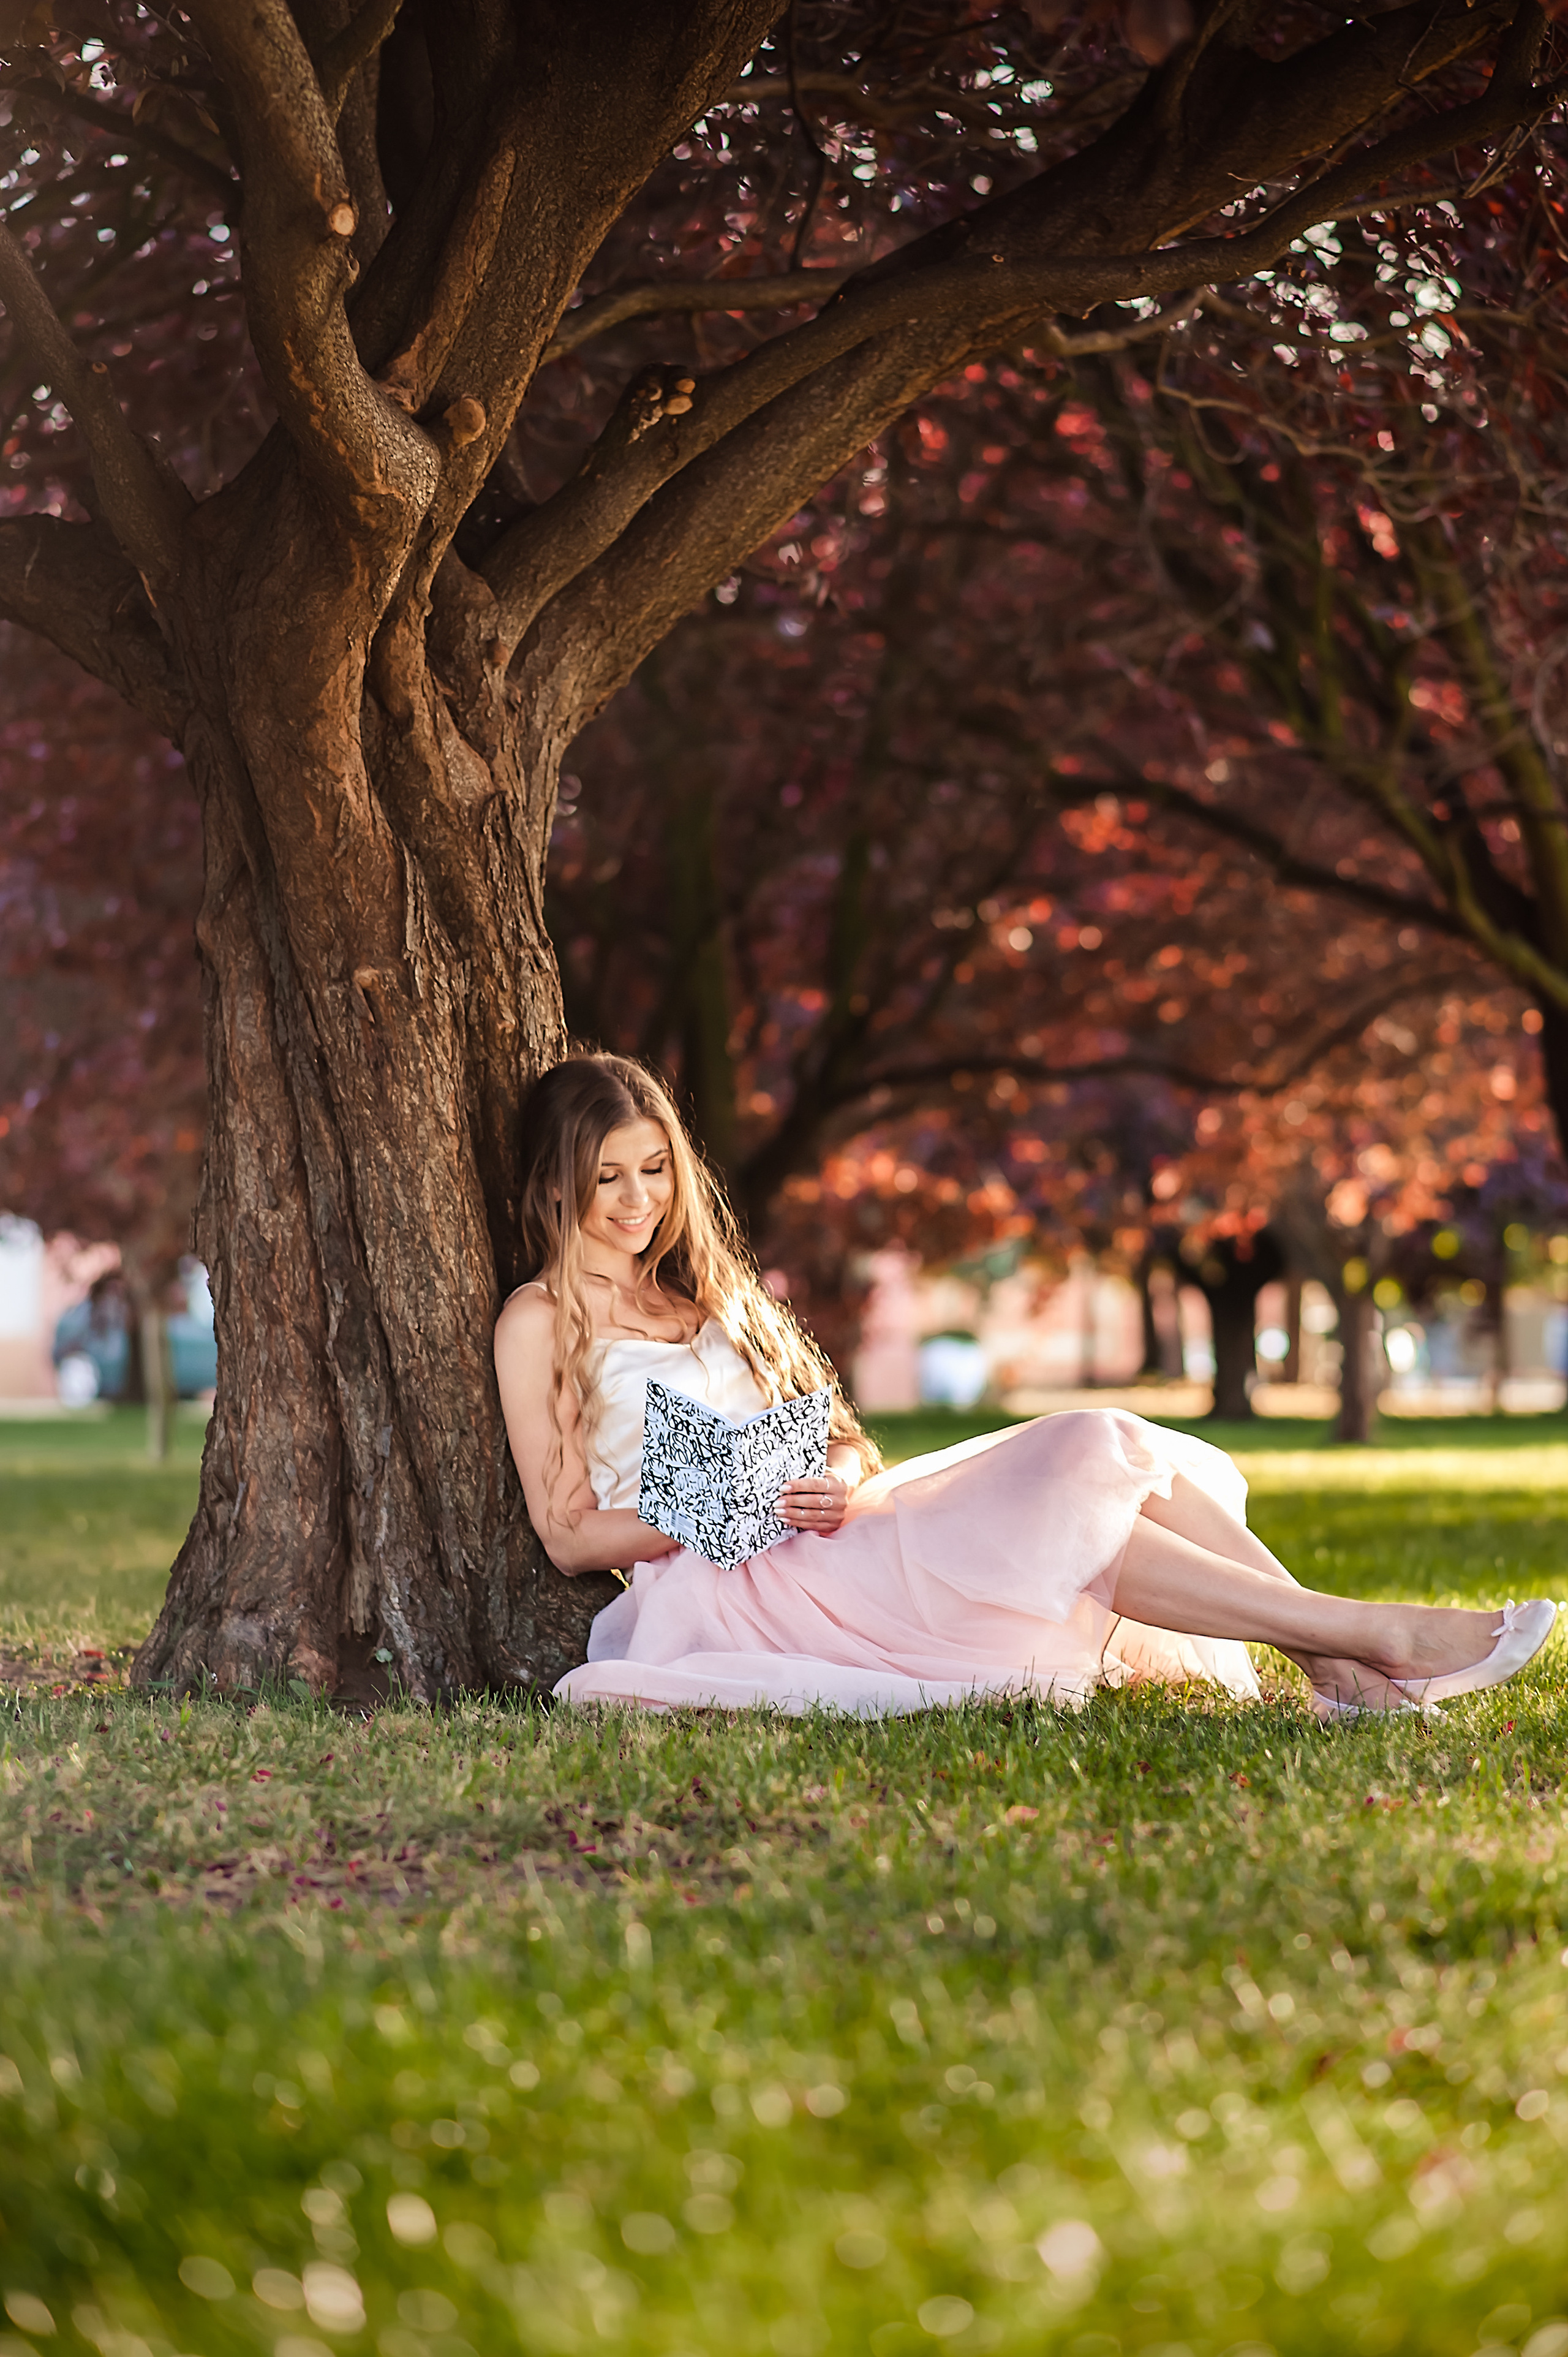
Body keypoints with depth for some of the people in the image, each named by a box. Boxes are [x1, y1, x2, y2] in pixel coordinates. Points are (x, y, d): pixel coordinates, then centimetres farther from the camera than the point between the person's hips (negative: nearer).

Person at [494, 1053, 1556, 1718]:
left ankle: (1343, 1673, -29)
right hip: (718, 1583, -7)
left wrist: (843, 1486, -7)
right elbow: (568, 1533, -3)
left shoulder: (710, 1288, 24)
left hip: (821, 1538, 7)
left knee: (1105, 1454, -16)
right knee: (1065, 1509, -25)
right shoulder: (542, 1320, 3)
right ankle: (1381, 1637, -28)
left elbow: (840, 1442, 18)